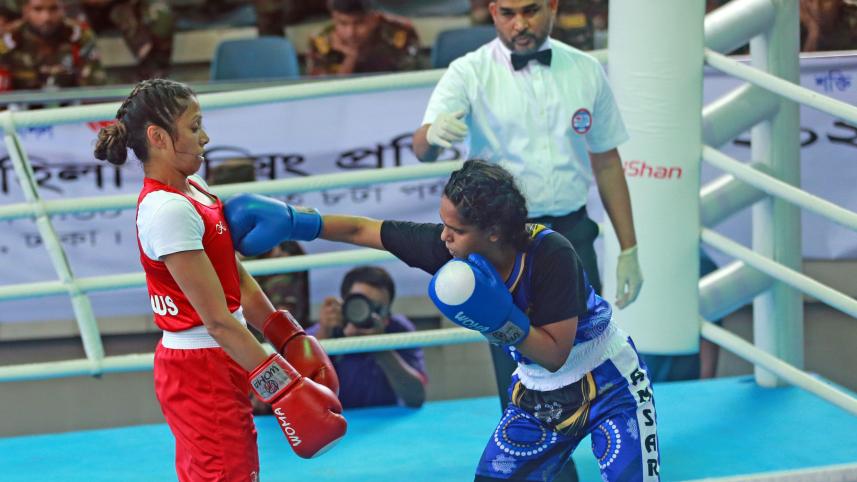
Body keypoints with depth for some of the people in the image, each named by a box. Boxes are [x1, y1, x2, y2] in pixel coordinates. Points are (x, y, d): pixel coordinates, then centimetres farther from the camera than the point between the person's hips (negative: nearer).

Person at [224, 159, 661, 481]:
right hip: (538, 393, 6)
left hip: (607, 383, -6)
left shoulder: (551, 255, -32)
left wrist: (498, 318, -36)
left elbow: (555, 353, -26)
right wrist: (291, 220, -18)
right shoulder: (450, 247, -17)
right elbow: (362, 230, -11)